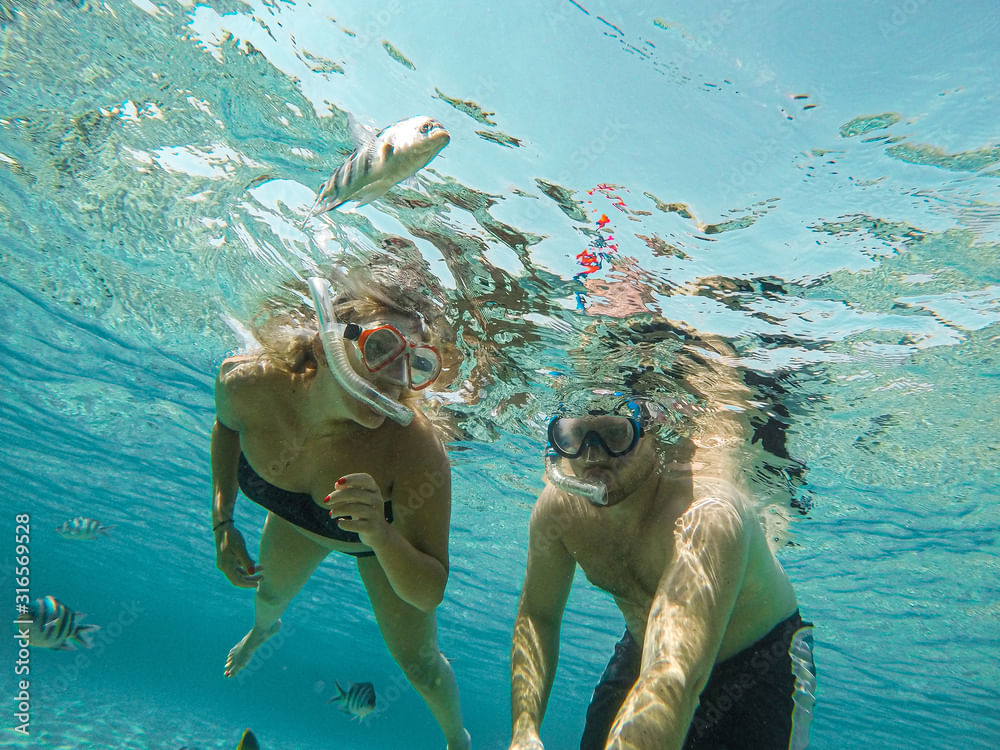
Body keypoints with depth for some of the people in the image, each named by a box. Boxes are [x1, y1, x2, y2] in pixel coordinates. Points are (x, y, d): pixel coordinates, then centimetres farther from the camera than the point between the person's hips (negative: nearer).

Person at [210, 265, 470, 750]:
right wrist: (222, 522, -11)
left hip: (387, 537, -3)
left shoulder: (417, 449, -45)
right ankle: (263, 628, 74)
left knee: (419, 663, 7)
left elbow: (429, 594, -35)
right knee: (271, 592, 32)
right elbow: (228, 426, -7)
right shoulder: (246, 383, -36)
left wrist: (380, 535, -53)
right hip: (295, 519, 4)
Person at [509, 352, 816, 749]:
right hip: (645, 651, 5)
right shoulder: (557, 508, -20)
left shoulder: (704, 513, -40)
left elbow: (676, 678, -53)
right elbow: (536, 617, -5)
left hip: (759, 658, -4)